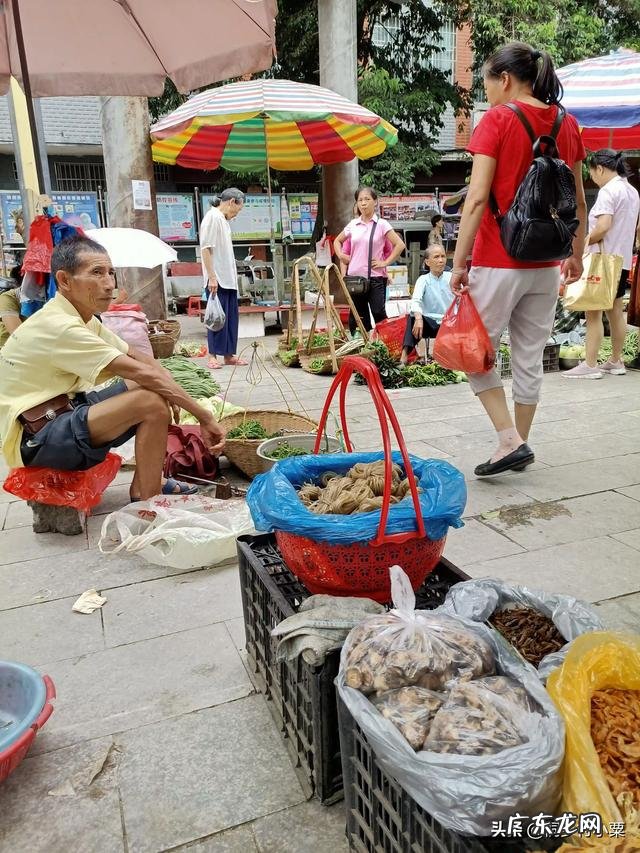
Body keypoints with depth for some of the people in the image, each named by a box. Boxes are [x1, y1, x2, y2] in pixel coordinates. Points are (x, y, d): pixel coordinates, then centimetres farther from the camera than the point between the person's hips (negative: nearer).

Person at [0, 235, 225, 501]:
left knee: (155, 387, 7)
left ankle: (144, 486, 9)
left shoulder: (83, 319, 7)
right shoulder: (59, 327, -24)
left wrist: (171, 387, -12)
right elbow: (142, 373, -27)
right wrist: (205, 417, -24)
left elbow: (139, 358, 9)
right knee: (153, 402, -26)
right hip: (38, 441, -10)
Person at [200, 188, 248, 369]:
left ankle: (229, 354, 15)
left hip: (229, 279, 9)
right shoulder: (212, 217, -10)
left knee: (231, 317, 9)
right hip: (217, 279, -9)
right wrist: (211, 277, -21)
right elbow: (206, 249, -16)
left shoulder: (223, 219, 18)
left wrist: (233, 276, 16)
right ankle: (213, 356, 3)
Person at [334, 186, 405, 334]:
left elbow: (400, 245, -7)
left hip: (375, 277, -4)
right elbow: (337, 241, 25)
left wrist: (385, 262, -8)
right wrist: (341, 255, 10)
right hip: (355, 277, 4)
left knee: (379, 313, -9)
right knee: (357, 316, 9)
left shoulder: (381, 224, -3)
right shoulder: (353, 224, 9)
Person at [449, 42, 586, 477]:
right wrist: (576, 254, 23)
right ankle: (521, 445, 23)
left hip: (499, 261, -6)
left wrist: (459, 261, -13)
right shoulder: (568, 125, 9)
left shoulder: (498, 120, -8)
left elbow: (477, 198, -16)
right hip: (546, 265, 6)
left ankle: (510, 439, -1)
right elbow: (578, 201, 13)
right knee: (530, 357, 12)